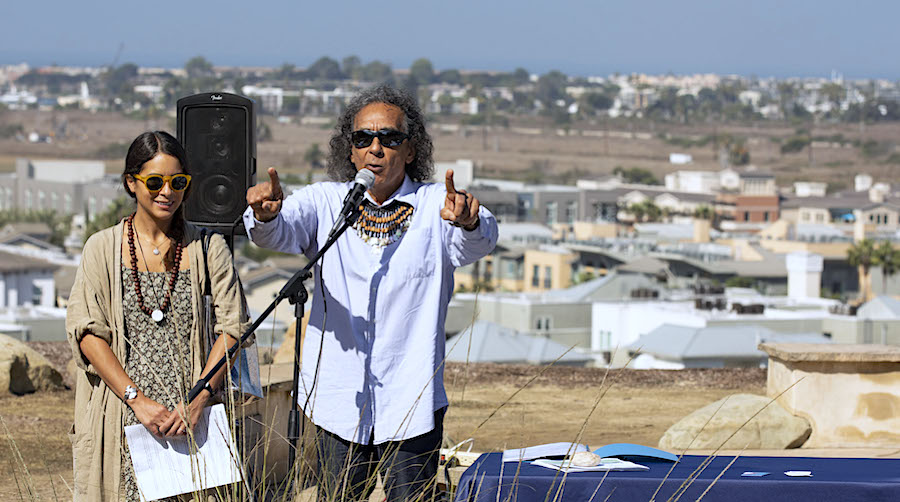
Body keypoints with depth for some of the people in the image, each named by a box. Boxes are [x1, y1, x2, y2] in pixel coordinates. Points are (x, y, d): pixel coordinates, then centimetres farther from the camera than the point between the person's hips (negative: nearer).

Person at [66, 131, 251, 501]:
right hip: (122, 424, 0)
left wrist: (199, 400, -12)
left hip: (192, 419, 0)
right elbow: (86, 331, -2)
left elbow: (233, 328, 1)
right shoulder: (103, 249, 5)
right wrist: (137, 399, -12)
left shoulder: (208, 248, 6)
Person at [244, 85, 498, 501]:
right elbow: (279, 232, -11)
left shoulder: (436, 205, 1)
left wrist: (469, 222, -42)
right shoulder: (325, 203, 6)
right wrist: (265, 213, -36)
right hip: (338, 400, 1)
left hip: (412, 405, -1)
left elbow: (474, 244, -18)